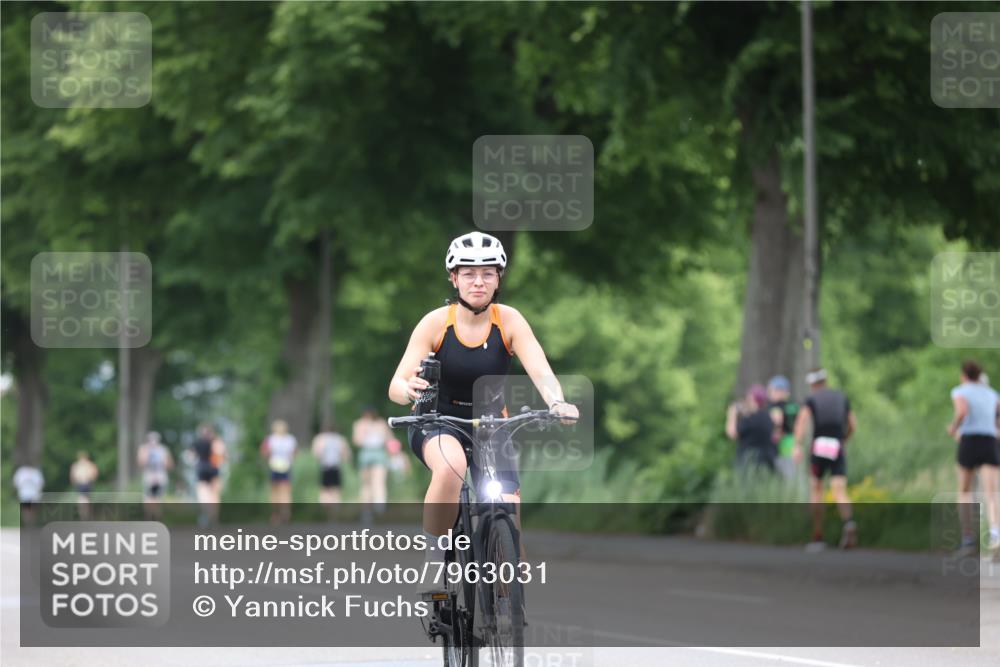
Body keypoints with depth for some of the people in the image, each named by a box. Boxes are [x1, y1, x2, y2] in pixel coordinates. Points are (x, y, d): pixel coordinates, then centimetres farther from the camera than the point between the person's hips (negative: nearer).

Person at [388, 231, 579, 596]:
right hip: (436, 421, -2)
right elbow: (396, 385, -21)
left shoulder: (509, 321, -12)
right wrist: (408, 389, -46)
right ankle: (433, 561, -22)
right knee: (451, 466, -38)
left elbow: (540, 370, -25)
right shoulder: (435, 323, -14)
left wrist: (557, 403, -47)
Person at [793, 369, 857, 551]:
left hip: (818, 448, -1)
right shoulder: (842, 398, 17)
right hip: (838, 450, 1)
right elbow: (853, 426, 20)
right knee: (839, 492, -9)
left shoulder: (811, 400, 6)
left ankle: (818, 537, 18)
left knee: (816, 489, 18)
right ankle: (849, 523, -42)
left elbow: (802, 420, -12)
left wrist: (797, 445, -22)